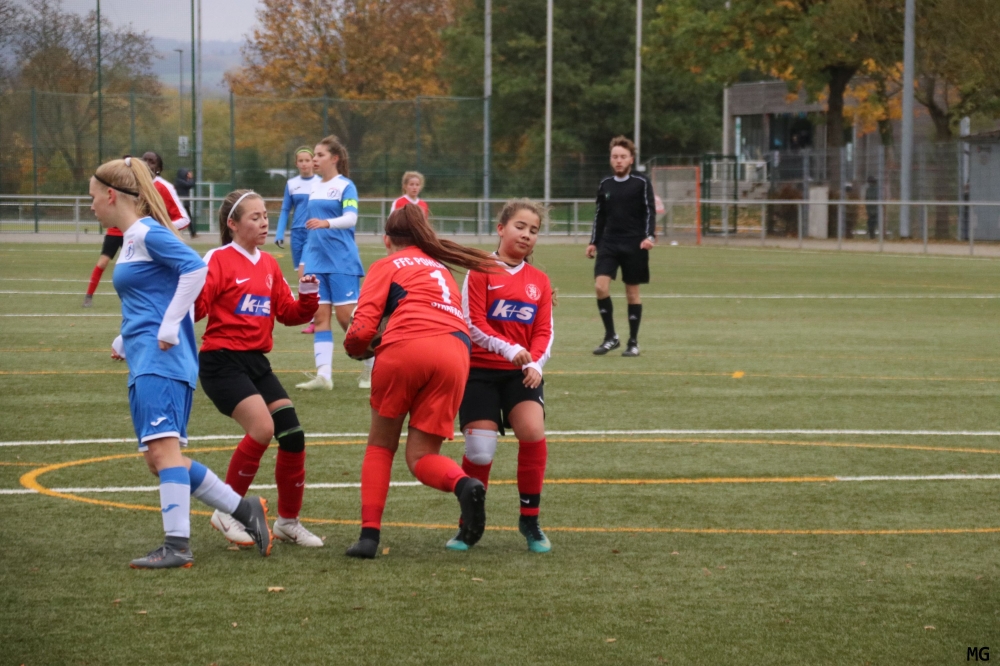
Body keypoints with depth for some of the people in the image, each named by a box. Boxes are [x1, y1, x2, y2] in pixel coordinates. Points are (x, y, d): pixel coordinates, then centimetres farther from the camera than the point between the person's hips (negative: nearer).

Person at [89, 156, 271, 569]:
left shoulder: (147, 232, -9)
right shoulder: (132, 238, 20)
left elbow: (195, 268, -21)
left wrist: (169, 328, -21)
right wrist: (124, 342, 29)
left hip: (161, 359, -10)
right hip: (145, 361, 11)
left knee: (162, 448, -18)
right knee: (158, 458, 9)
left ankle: (177, 546, -22)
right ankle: (246, 511, 13)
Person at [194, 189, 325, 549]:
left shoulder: (269, 265, 14)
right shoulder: (219, 260, -7)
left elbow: (289, 313, 14)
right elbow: (196, 307, -15)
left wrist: (308, 296, -3)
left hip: (257, 363, 7)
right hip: (222, 361, -7)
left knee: (293, 434, 0)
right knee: (262, 428, -23)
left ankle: (288, 521, 17)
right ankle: (228, 512, -6)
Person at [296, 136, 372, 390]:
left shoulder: (345, 186, -6)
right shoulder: (314, 187, 13)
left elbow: (350, 218, -21)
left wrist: (326, 223, -40)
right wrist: (304, 260, 20)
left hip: (342, 261, -6)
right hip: (316, 261, 6)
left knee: (347, 316, -6)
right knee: (320, 316, -1)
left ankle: (372, 369, 11)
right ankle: (323, 375, -5)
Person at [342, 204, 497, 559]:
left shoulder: (387, 265, 18)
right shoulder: (442, 268, 35)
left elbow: (362, 329, 5)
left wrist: (355, 348, 27)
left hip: (406, 346, -4)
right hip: (455, 352, 4)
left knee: (380, 445, 16)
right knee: (421, 456, 9)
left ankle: (370, 533, 4)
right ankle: (464, 484, -24)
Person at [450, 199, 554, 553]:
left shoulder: (539, 281, 11)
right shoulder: (481, 271, -3)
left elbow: (544, 331, 7)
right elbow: (473, 324, -11)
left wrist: (535, 363, -12)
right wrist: (509, 349, -22)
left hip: (521, 374, 3)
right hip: (480, 370, -3)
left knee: (533, 433, -21)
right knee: (479, 449, -11)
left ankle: (530, 520, -5)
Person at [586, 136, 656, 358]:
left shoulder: (642, 184, -2)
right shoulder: (605, 185, 9)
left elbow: (650, 212, -4)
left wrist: (649, 237, -18)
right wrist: (594, 242, 13)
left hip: (634, 245, -3)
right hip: (608, 243, 3)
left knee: (632, 291, 3)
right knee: (600, 286, -13)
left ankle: (633, 342, 13)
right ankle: (610, 336, 0)